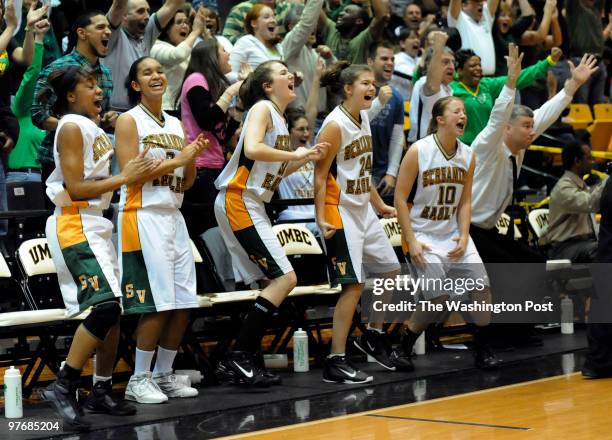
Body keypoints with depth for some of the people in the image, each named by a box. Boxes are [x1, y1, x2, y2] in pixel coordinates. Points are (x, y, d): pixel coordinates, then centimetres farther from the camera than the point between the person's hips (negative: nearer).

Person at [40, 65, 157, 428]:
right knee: (105, 306, -20)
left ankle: (102, 391, 14)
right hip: (76, 225, -10)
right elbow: (75, 188, -17)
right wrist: (123, 179, -17)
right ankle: (63, 388, -17)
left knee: (114, 309, 8)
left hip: (98, 223, 10)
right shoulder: (72, 127, -10)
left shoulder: (94, 128, 17)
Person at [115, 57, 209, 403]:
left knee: (184, 303, 5)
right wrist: (179, 158, -15)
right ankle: (138, 380, -2)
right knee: (158, 303, -11)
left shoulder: (176, 124, 15)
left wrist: (194, 157, -2)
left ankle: (163, 374, 17)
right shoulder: (129, 121, -4)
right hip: (144, 216, -7)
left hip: (173, 216, 7)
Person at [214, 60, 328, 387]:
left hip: (252, 205, 10)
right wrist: (294, 154, -16)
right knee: (285, 278, -12)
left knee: (278, 281, 9)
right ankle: (237, 358, -11)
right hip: (237, 202, -10)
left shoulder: (279, 117, 18)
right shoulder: (262, 108, -8)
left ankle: (246, 360, 10)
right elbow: (252, 150, -26)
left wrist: (305, 158, 10)